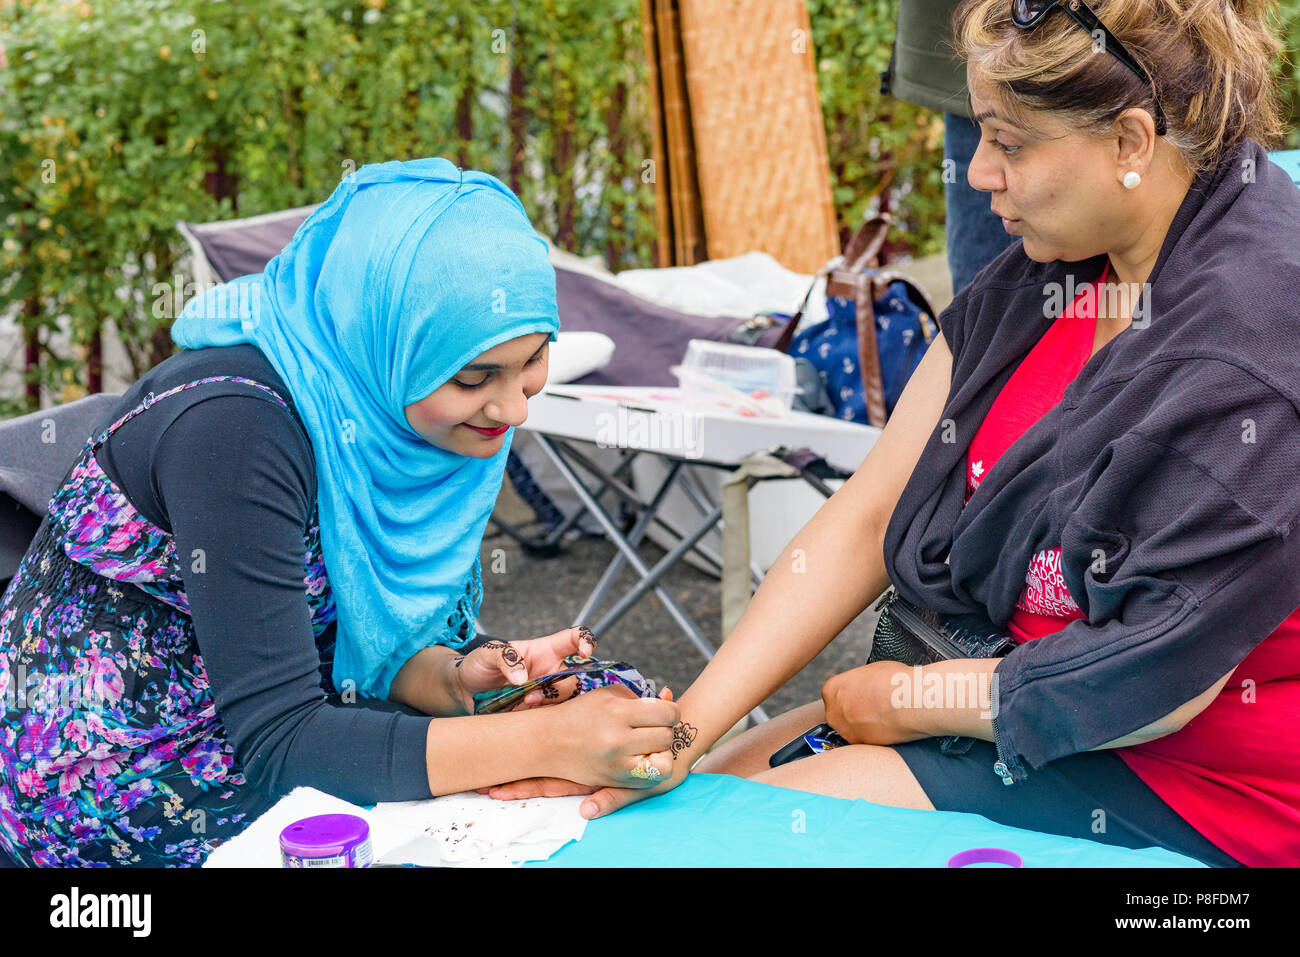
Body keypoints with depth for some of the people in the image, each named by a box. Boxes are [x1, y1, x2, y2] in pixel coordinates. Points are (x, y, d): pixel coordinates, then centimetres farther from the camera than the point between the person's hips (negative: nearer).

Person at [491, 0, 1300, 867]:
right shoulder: (1055, 265, 0)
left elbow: (1155, 682, -22)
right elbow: (868, 517, -3)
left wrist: (910, 700, -9)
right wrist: (682, 728, -9)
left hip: (1189, 789, -7)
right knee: (688, 796, 2)